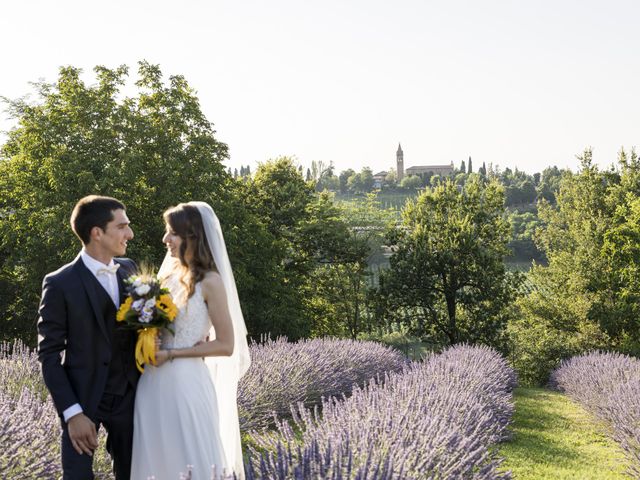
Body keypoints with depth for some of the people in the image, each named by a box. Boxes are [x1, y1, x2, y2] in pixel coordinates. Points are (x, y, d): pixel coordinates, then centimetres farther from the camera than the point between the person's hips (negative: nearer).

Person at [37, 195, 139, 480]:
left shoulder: (129, 269, 3)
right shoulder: (60, 284, -13)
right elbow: (49, 355, -11)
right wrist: (72, 412, -17)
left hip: (128, 396, 5)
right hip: (83, 399, -5)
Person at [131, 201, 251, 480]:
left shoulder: (209, 282, -10)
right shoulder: (169, 274, 10)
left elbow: (226, 345, -11)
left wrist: (171, 355, -15)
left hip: (186, 384, -7)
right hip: (154, 383, 7)